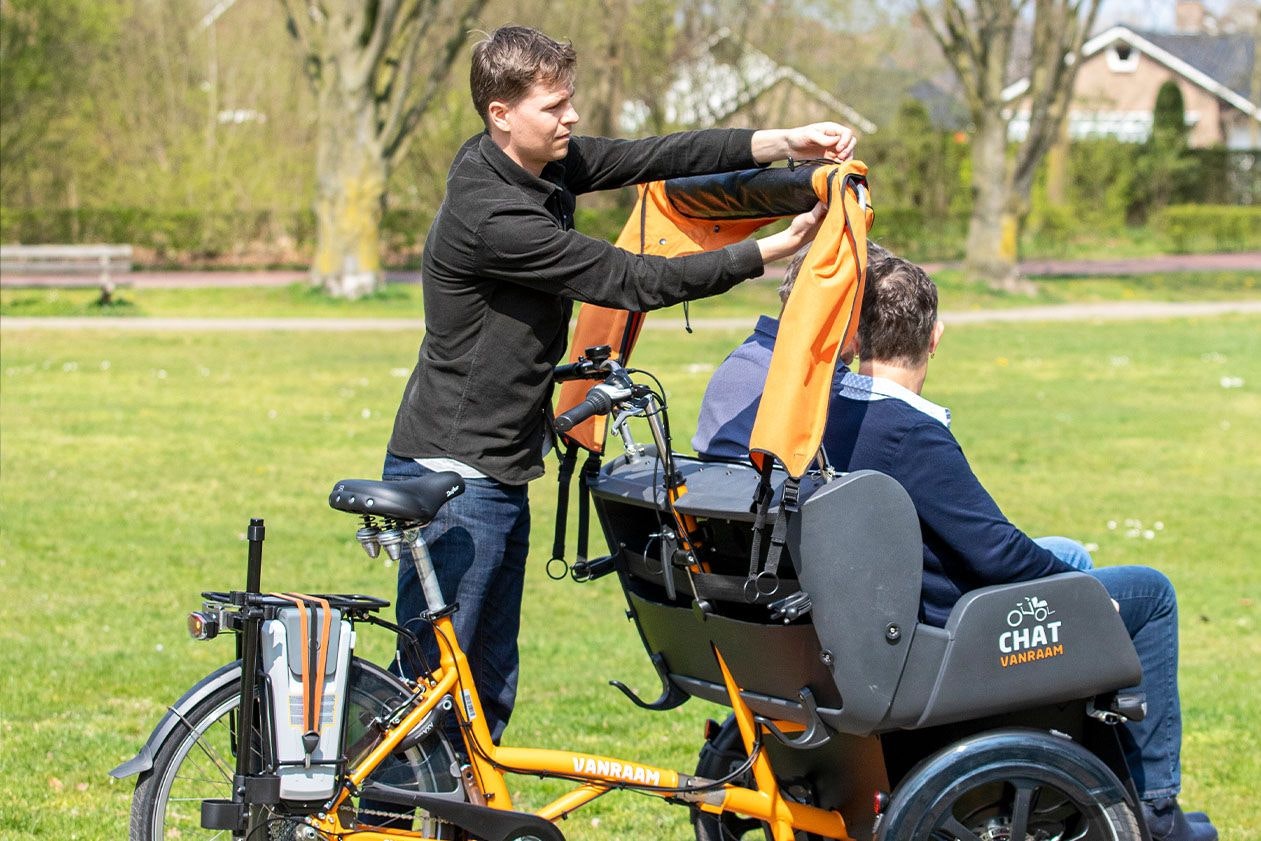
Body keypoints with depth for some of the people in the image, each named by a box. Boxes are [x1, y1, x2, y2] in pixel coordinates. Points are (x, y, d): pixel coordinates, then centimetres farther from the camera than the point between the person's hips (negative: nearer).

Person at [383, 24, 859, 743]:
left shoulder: (547, 165, 5)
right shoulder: (491, 214, -23)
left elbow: (657, 158, 1)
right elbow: (633, 281, -20)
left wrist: (786, 142, -12)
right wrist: (775, 249, -17)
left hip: (500, 476, 10)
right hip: (453, 475, -10)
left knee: (490, 687, 12)